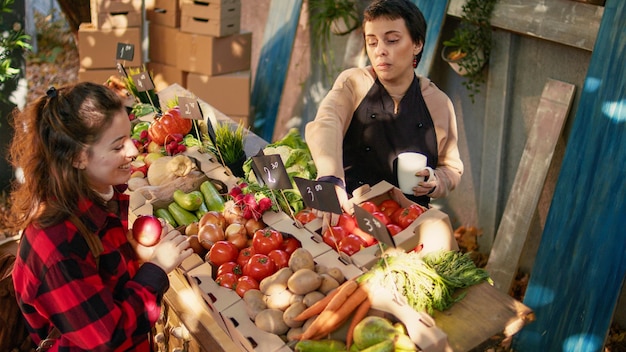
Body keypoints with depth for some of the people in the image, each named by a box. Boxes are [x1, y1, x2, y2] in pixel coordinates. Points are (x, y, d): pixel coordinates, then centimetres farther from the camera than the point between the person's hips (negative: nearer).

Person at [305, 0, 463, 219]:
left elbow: (452, 169, 20)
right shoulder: (353, 83, 0)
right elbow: (325, 125, -23)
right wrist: (331, 182, -42)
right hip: (348, 212, -1)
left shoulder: (438, 103, 6)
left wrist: (436, 182, -5)